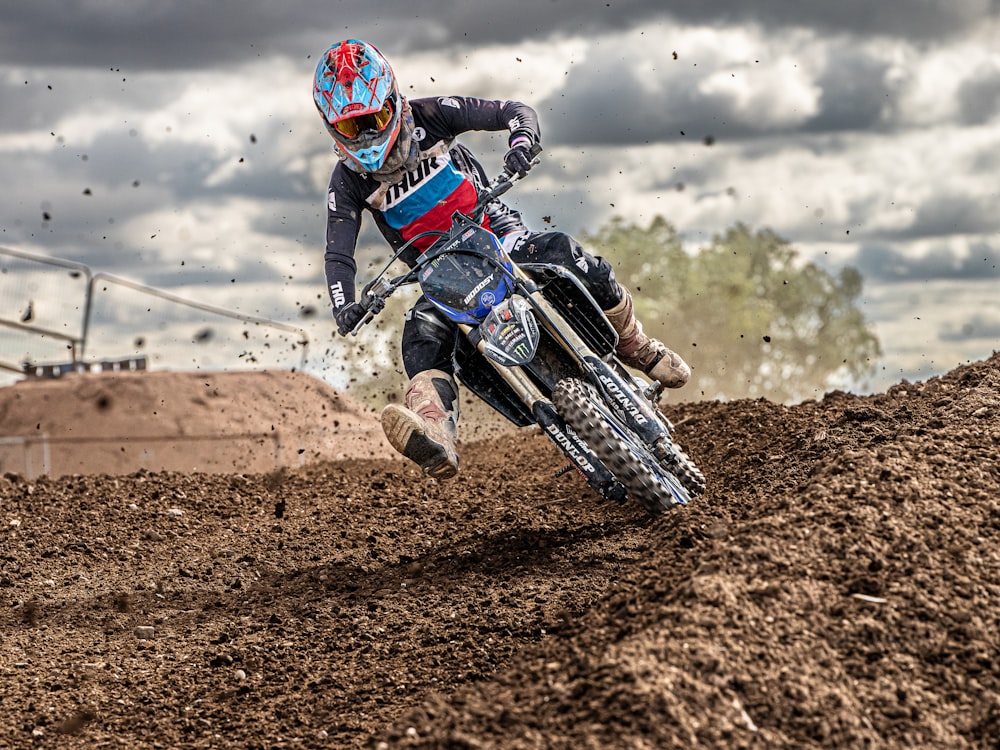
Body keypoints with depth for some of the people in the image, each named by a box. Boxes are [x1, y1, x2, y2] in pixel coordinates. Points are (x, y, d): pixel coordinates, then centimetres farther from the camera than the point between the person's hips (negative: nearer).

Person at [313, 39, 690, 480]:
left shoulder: (428, 116, -8)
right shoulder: (348, 181, -5)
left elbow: (515, 111, -7)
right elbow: (338, 254, -9)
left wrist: (521, 143, -31)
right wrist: (344, 307, -29)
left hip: (497, 234, 0)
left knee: (567, 256, -26)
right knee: (421, 336, -30)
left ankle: (639, 349, -2)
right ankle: (435, 438, -53)